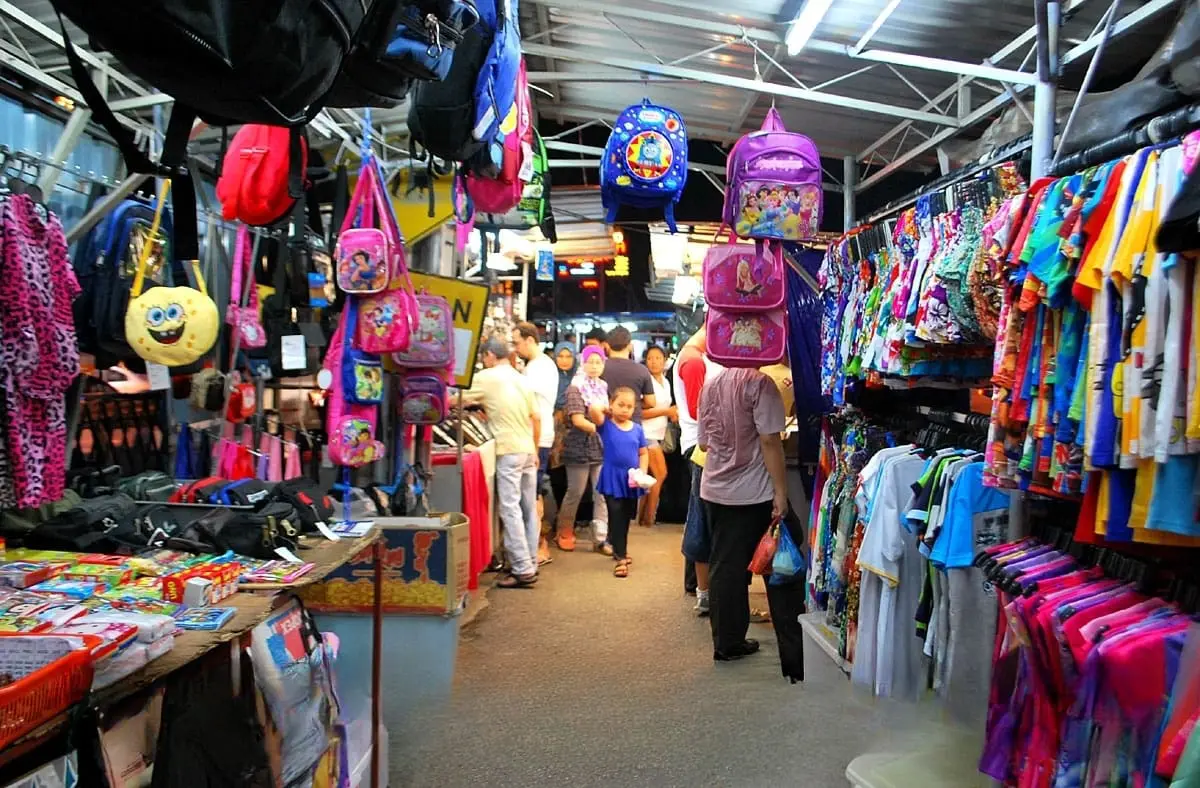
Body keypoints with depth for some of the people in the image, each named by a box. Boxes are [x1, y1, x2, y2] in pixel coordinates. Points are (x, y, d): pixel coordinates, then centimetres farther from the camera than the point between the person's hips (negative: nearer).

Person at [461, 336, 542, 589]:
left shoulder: (486, 378, -5)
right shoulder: (522, 379, 14)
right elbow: (536, 418, 14)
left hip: (509, 451, -7)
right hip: (529, 450, 7)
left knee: (510, 509, -6)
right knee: (529, 508, 11)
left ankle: (522, 571, -8)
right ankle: (530, 563, 18)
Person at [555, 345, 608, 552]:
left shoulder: (604, 388, 12)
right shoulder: (576, 388, -5)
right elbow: (577, 420, -14)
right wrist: (599, 429, -20)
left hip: (602, 447, 5)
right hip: (580, 446, -5)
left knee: (602, 493, 0)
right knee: (575, 493, 4)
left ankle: (601, 537, 8)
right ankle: (563, 533, 21)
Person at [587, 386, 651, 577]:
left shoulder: (637, 429, 3)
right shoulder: (606, 425, -7)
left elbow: (643, 453, 8)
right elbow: (593, 410, -26)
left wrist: (642, 472, -6)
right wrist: (606, 409, -6)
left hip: (631, 480, 4)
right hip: (612, 479, -4)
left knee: (626, 518, 17)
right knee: (616, 517, -5)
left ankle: (619, 549, 38)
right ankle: (621, 558, 1)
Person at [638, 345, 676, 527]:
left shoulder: (666, 383, 14)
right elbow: (640, 412, -18)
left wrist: (673, 414, 6)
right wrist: (667, 411, -19)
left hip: (659, 434, 8)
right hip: (647, 434, -8)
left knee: (650, 477, 8)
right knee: (661, 474, -9)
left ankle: (641, 517, 15)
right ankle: (648, 519, 1)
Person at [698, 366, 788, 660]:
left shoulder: (710, 385, 7)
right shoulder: (758, 383, -12)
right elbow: (769, 440, -16)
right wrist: (781, 492, -13)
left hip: (714, 490, 6)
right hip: (750, 493, -5)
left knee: (722, 565, 13)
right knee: (737, 567, 4)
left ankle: (725, 641, 24)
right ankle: (729, 643, 14)